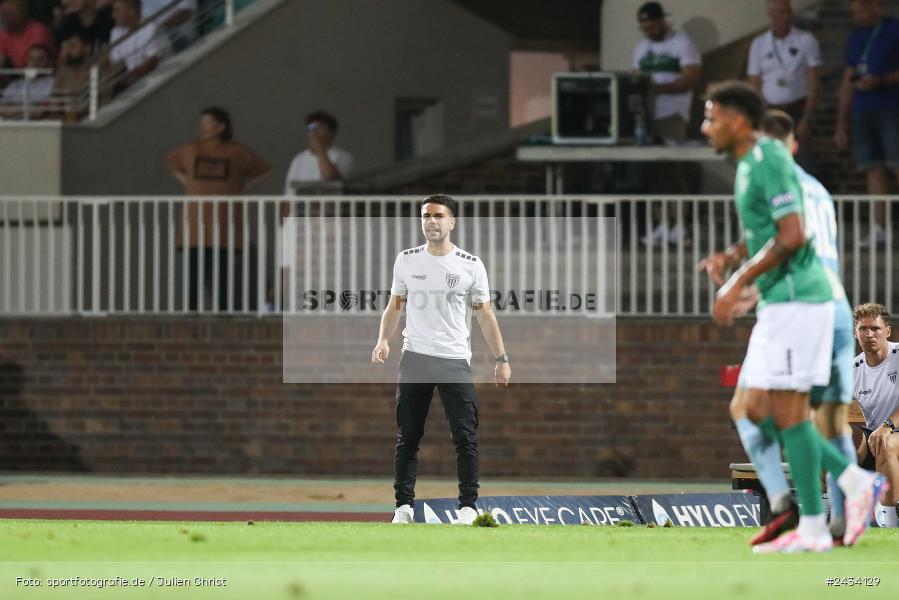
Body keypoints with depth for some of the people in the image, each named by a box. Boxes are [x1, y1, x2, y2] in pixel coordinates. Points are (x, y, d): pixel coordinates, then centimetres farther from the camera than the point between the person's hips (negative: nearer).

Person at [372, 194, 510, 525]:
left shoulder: (471, 265, 1)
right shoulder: (406, 260, 6)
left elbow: (485, 314, 5)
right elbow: (394, 306, 13)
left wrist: (502, 359, 1)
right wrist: (383, 340, -4)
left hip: (455, 361, -2)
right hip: (415, 358, 2)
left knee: (465, 437, -6)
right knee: (407, 437, 2)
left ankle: (468, 505, 0)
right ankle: (404, 504, 7)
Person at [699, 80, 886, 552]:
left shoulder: (771, 161, -15)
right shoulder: (747, 164, 15)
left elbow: (791, 238, -22)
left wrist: (738, 284, -18)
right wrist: (729, 258, 8)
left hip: (796, 298, -10)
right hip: (777, 302, 10)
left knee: (787, 411, -7)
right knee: (758, 410, 9)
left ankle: (812, 529, -2)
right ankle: (857, 483, 12)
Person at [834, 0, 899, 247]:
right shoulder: (856, 39, 16)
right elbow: (847, 83, 19)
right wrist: (841, 123, 15)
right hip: (862, 113, 5)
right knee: (873, 169, -1)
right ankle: (879, 231, -4)